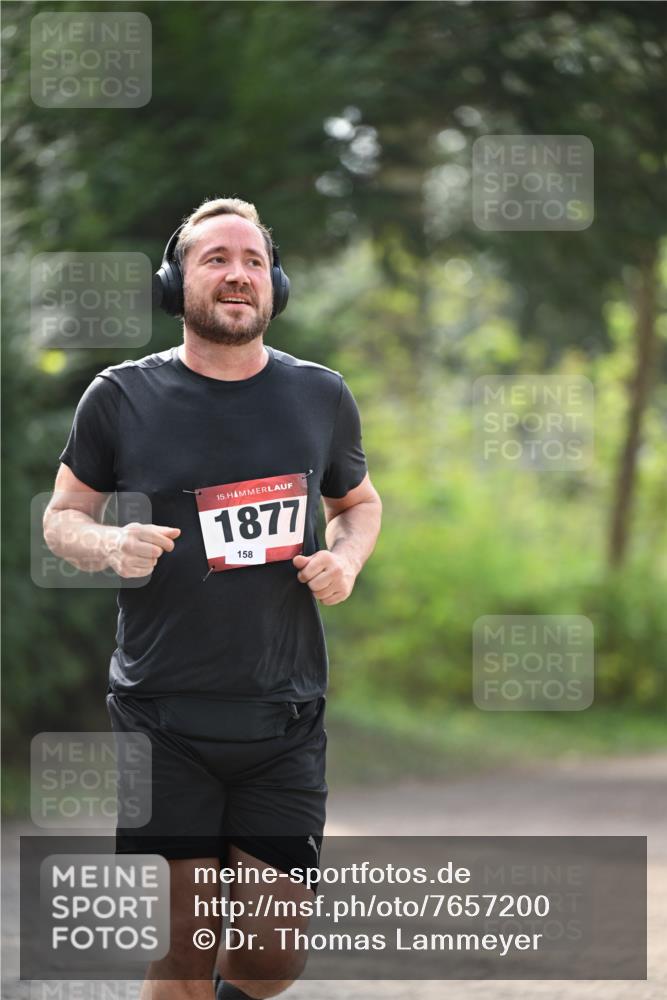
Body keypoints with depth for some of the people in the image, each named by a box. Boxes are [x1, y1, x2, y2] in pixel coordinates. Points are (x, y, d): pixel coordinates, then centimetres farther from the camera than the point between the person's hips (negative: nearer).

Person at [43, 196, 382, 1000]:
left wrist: (347, 556, 0)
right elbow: (61, 516, 9)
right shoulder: (121, 397, -1)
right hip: (163, 722, -2)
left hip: (283, 722, 2)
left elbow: (359, 500, 23)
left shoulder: (321, 397, 7)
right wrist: (108, 545, -14)